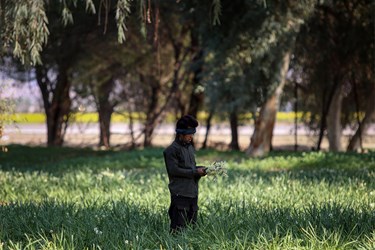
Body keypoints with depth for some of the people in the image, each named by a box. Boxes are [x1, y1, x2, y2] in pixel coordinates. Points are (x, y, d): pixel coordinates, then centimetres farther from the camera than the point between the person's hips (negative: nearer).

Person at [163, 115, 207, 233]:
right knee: (179, 228, -9)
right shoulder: (172, 150, -10)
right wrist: (195, 172, -15)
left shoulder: (190, 147, 16)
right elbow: (174, 170, -16)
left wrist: (201, 169, 1)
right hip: (180, 193, -8)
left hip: (192, 192, 8)